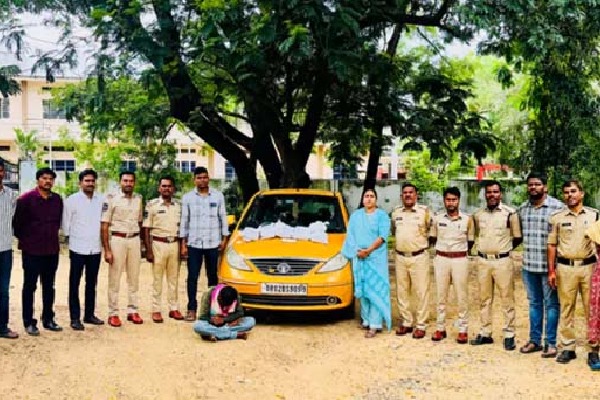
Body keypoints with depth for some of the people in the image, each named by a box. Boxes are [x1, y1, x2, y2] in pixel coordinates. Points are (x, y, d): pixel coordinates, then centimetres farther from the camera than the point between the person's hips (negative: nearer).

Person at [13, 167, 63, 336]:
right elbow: (17, 223, -4)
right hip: (32, 251, -4)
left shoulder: (58, 200, 4)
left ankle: (48, 319, 23)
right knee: (30, 286, 5)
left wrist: (52, 236, 13)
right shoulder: (26, 198, -8)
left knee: (49, 286, 12)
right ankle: (29, 322, 12)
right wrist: (25, 241, 2)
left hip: (52, 250, 4)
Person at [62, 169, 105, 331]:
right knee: (74, 284, 2)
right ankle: (75, 318, 8)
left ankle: (89, 314, 24)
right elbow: (66, 223, -2)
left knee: (92, 283, 13)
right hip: (78, 248, -3)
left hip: (95, 248, 3)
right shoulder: (72, 200, -6)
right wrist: (72, 237, 4)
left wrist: (102, 238, 4)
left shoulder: (101, 200, 2)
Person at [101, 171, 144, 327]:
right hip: (117, 239, -4)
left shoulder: (138, 199, 9)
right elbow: (104, 226, -7)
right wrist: (107, 250, -12)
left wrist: (141, 244, 12)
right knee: (114, 278, 0)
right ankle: (113, 313, 6)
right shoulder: (111, 199, -5)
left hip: (135, 240, 4)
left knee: (134, 277, 9)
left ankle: (132, 311, 17)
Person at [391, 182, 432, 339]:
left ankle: (421, 325, 3)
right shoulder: (396, 212, 9)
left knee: (422, 292, -3)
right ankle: (406, 322, 20)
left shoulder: (424, 211, -3)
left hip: (419, 257, -4)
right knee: (402, 292, 9)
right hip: (400, 257, 4)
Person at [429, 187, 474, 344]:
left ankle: (463, 329, 10)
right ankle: (440, 328, 16)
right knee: (441, 295, 7)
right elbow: (432, 238, 14)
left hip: (460, 260, -2)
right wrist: (440, 249, 10)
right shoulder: (437, 218, 3)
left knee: (462, 295, 2)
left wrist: (463, 250, 6)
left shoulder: (467, 219, -1)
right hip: (441, 259, 2)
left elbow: (470, 241, 8)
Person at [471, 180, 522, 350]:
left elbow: (518, 238, 2)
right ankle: (485, 333, 19)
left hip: (502, 261, -4)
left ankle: (509, 335, 9)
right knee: (484, 299, 11)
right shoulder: (478, 214, 6)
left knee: (507, 299, 1)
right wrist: (485, 247, 10)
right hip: (483, 260, 4)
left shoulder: (510, 213, -6)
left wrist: (503, 248, 5)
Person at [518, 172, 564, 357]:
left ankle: (550, 343, 13)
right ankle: (534, 340, 24)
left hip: (549, 265, -5)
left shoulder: (558, 207, -8)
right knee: (534, 303, 14)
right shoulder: (522, 209, 9)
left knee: (551, 304, 5)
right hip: (529, 265, 5)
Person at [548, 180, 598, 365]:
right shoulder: (557, 217, 4)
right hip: (565, 268, 0)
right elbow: (552, 245, 6)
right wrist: (551, 271, 1)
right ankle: (567, 348, 14)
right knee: (566, 309, 6)